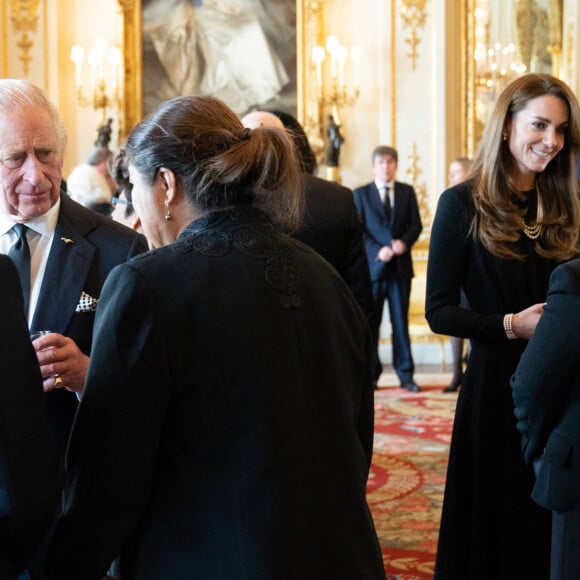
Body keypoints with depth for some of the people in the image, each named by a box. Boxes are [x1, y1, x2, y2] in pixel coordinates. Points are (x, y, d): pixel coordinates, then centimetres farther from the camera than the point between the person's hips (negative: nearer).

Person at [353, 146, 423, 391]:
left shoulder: (407, 192, 10)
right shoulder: (360, 194, 5)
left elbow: (416, 224, 6)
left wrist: (404, 242, -13)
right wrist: (378, 251, -15)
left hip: (400, 265, 1)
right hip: (373, 265, -1)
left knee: (401, 321, 4)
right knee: (370, 322, 3)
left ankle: (406, 374, 8)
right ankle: (371, 374, 11)